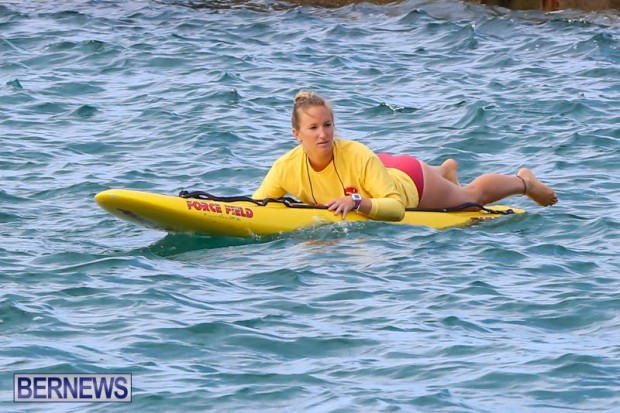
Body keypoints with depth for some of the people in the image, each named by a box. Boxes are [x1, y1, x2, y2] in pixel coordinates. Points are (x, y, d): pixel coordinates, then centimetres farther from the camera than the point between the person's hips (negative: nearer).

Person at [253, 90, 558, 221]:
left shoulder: (359, 156, -43)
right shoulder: (286, 168, -32)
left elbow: (397, 207, -43)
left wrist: (357, 202, -58)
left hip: (409, 181, -5)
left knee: (472, 196, 24)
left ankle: (524, 181, 54)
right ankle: (447, 171, 75)